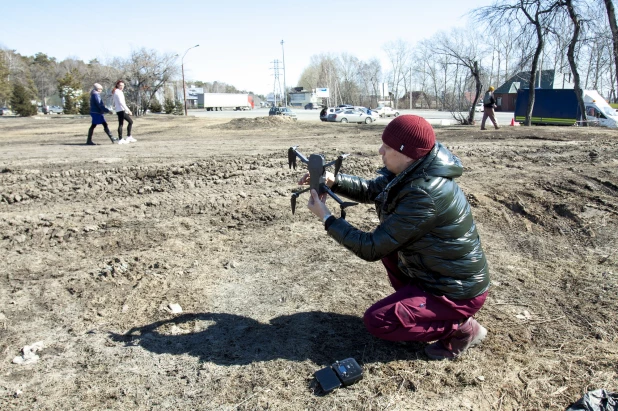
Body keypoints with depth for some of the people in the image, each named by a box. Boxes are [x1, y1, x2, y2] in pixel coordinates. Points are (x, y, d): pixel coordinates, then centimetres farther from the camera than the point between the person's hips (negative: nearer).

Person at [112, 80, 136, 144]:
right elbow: (121, 102, -19)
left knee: (120, 124, 7)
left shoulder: (116, 92, 20)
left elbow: (115, 103, 24)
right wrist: (128, 110, -22)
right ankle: (129, 137, -7)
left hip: (119, 110, 10)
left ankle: (120, 139, 7)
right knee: (130, 121, -8)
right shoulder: (118, 92, -9)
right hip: (121, 110, -10)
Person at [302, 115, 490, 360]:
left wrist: (326, 219, -17)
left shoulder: (425, 195, -33)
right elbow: (372, 190, 9)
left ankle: (461, 328, 1)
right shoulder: (412, 172, -6)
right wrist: (333, 181, -9)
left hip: (458, 291, -9)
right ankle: (414, 301, 17)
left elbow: (371, 248, -27)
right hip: (435, 273, 9)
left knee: (376, 322, -11)